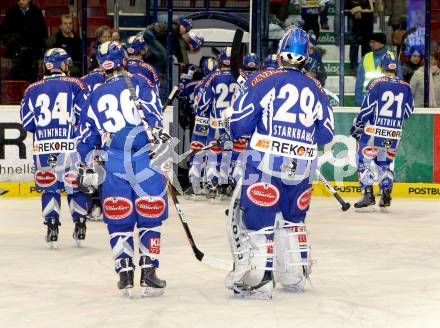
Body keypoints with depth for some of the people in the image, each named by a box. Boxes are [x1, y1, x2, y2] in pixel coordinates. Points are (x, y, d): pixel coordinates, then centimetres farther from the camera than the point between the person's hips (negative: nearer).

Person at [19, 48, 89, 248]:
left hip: (43, 147, 1)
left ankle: (52, 228, 2)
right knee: (76, 185, 12)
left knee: (49, 188, 10)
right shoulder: (75, 85, -1)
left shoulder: (33, 90, 5)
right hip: (72, 146, -1)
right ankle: (80, 227, 13)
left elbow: (27, 122, 7)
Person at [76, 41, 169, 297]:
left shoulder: (96, 96, 19)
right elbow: (152, 111, -7)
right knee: (150, 217, 4)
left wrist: (87, 167, 31)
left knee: (118, 220, 10)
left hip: (113, 162, 2)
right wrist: (158, 133, -7)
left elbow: (86, 137, 22)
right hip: (145, 157, -2)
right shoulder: (139, 83, 9)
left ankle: (125, 273, 6)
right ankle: (148, 273, 1)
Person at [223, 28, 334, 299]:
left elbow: (238, 124, -4)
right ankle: (296, 275, 29)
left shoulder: (264, 80, -3)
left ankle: (258, 279, -9)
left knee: (254, 216, 0)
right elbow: (326, 135, 14)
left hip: (266, 162, -5)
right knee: (293, 218, 23)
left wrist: (232, 125, 19)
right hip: (303, 165, 5)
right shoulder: (316, 89, 10)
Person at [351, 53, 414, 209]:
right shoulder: (405, 87, 4)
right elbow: (408, 111, 11)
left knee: (364, 161, 7)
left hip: (374, 131, -4)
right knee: (385, 163, 20)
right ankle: (386, 193, 7)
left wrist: (357, 126, 5)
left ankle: (368, 194, -5)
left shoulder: (376, 84, -7)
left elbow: (367, 108, -8)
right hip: (394, 134, 4)